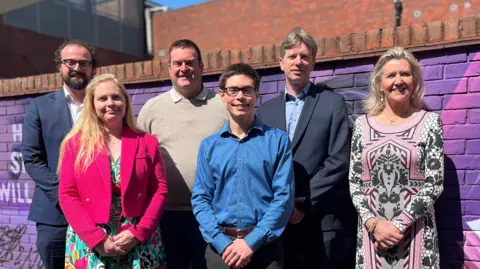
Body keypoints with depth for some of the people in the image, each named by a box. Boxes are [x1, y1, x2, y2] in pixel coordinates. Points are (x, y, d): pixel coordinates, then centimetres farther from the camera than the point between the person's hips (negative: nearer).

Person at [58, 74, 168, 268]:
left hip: (139, 243, 1)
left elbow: (159, 190, 0)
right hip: (88, 244, 0)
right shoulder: (75, 143, 2)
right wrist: (97, 239, -12)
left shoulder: (147, 142, 4)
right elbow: (68, 195, -3)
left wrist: (138, 233, -11)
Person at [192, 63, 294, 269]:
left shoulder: (278, 140, -1)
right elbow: (200, 198, 1)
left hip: (264, 246, -1)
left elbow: (284, 196, -7)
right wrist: (222, 242, -11)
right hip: (221, 247, 2)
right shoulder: (209, 146, 5)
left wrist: (252, 242, -13)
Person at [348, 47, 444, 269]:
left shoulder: (429, 122, 0)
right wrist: (373, 223, -10)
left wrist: (399, 225, -12)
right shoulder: (363, 124, 4)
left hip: (415, 230, -1)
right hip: (371, 230, 2)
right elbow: (354, 182, 3)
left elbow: (434, 183, -5)